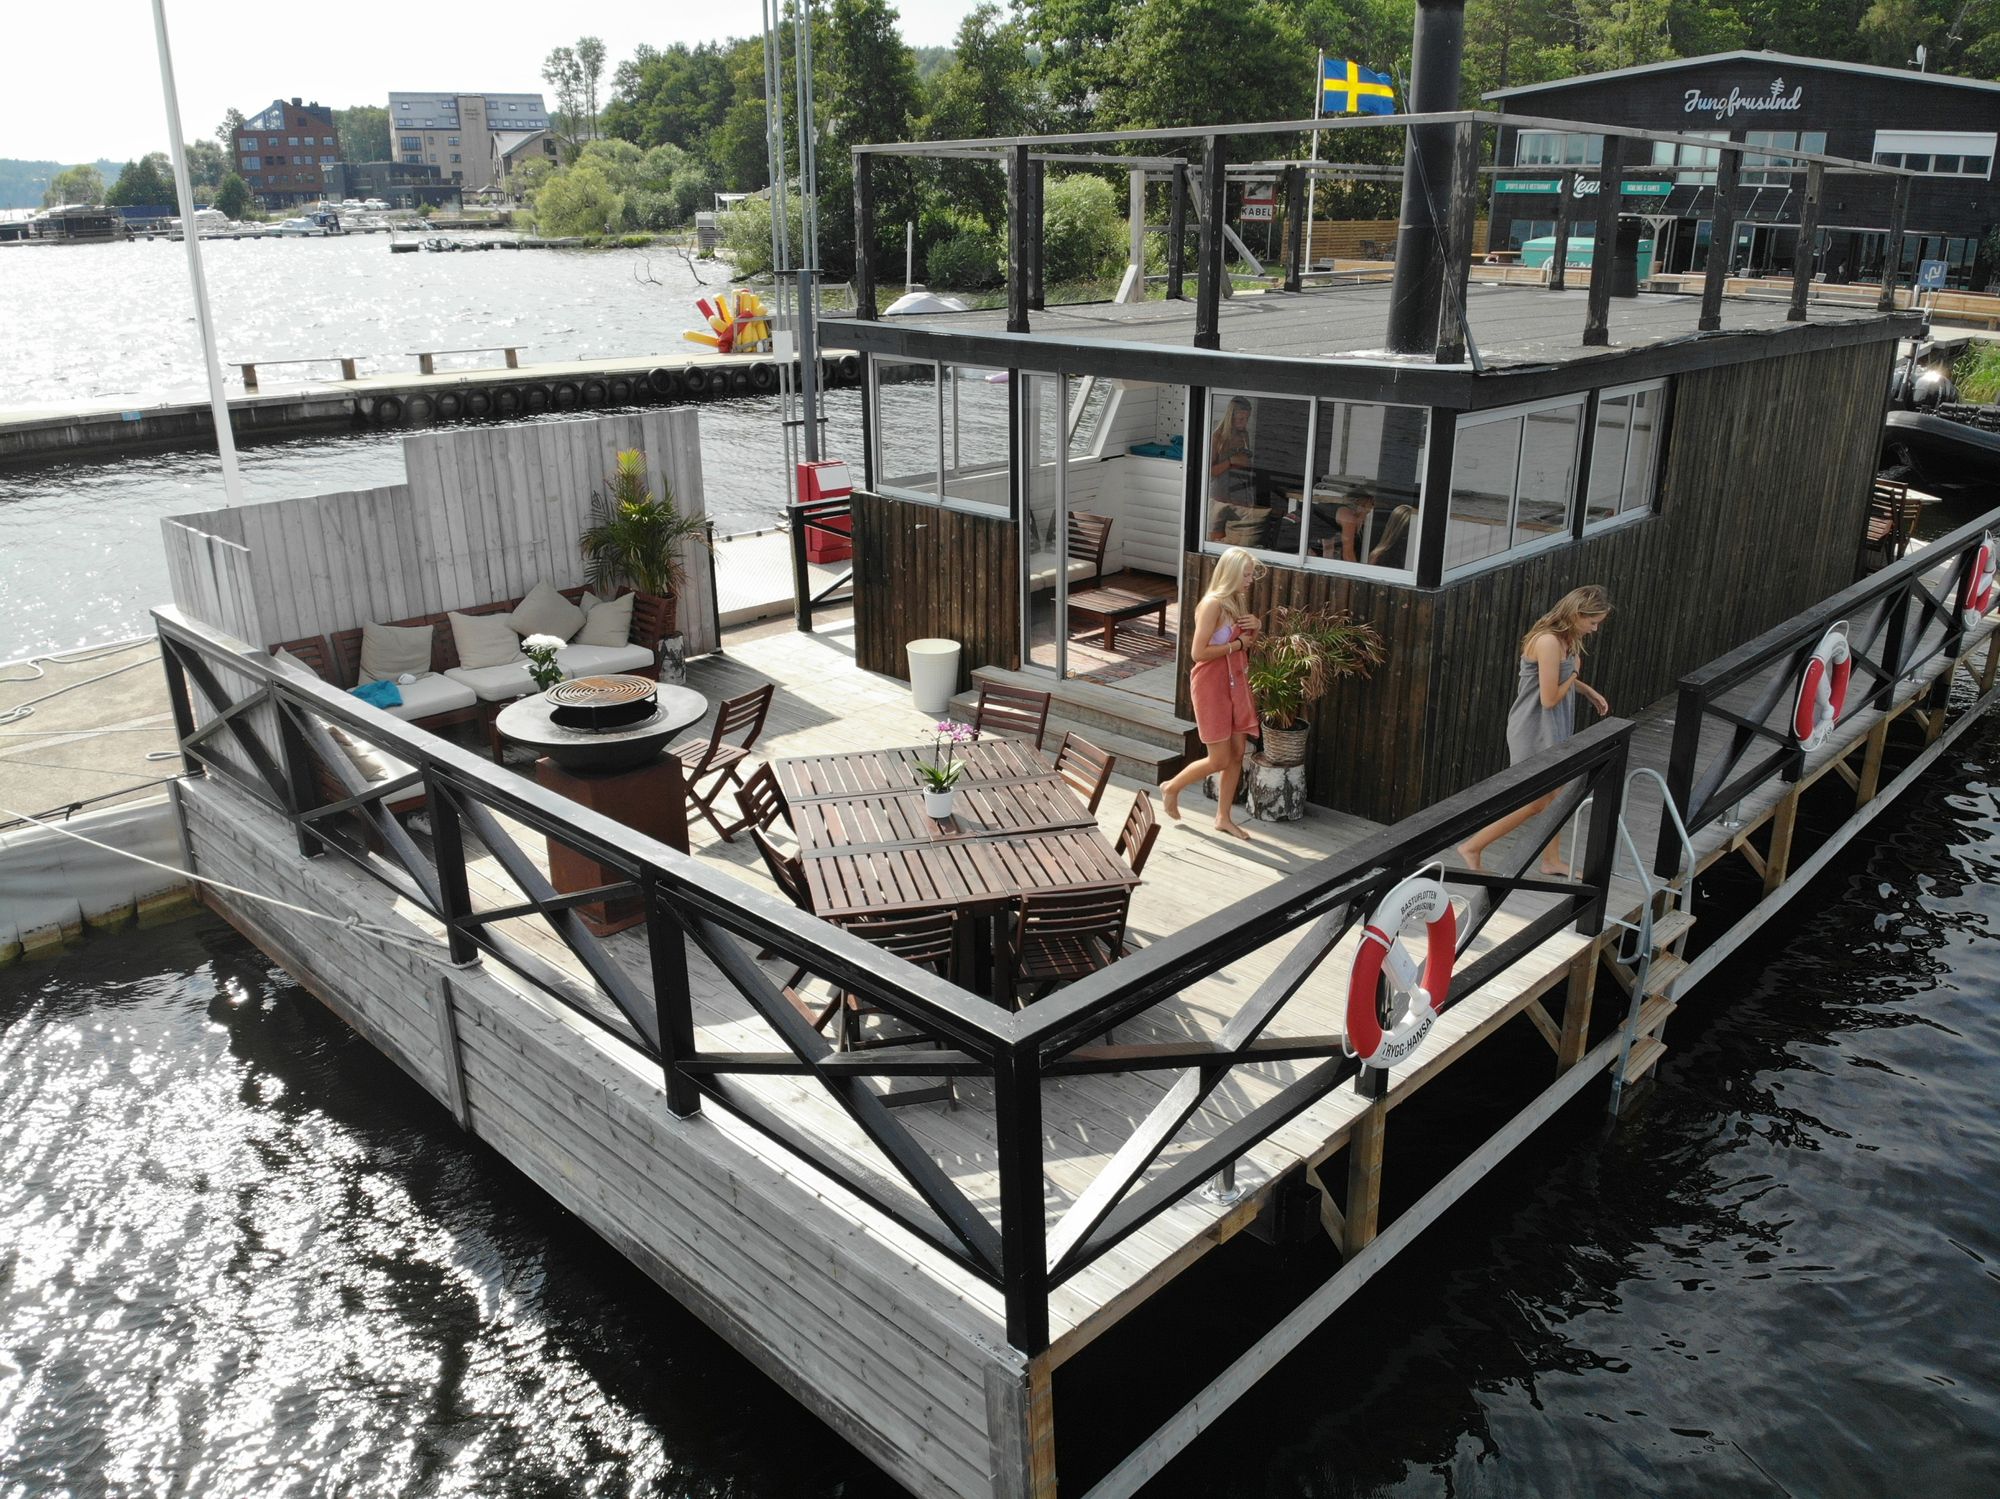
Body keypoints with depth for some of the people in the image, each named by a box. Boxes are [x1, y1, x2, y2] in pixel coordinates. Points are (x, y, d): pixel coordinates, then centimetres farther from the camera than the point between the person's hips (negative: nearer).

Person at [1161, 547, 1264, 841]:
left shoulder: (1238, 601, 8)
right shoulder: (1212, 604, -19)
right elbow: (1198, 652, -22)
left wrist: (1256, 627, -3)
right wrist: (1237, 644, -15)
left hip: (1237, 683, 8)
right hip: (1211, 684, -8)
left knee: (1237, 753, 9)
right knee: (1219, 759, -3)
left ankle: (1223, 817, 22)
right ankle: (1171, 788, 21)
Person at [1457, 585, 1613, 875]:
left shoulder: (1565, 638, 4)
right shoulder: (1548, 642, -26)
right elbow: (1549, 698, -24)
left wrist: (1589, 691, 15)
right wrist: (1575, 672, -10)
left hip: (1553, 729, 9)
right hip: (1534, 731, -9)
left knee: (1556, 794, 18)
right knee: (1533, 802, 0)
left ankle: (1552, 860, 33)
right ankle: (1472, 847, 10)